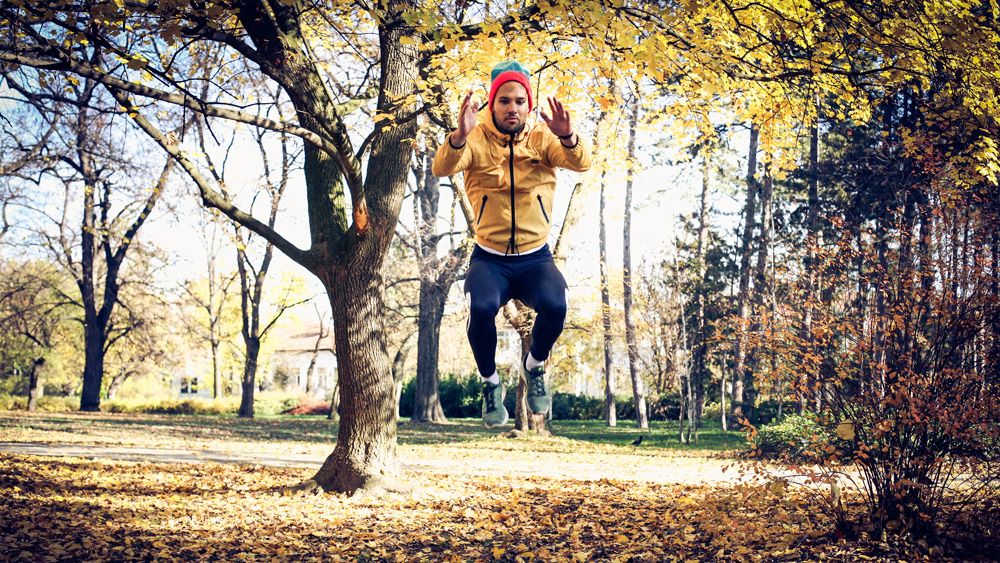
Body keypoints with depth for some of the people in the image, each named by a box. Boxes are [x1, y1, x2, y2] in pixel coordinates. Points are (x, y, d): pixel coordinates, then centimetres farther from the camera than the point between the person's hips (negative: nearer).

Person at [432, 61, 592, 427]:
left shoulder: (542, 138, 0)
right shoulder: (476, 140, -3)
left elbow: (581, 163, -18)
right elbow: (441, 169, -22)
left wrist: (568, 137, -40)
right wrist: (459, 137, -42)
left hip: (536, 259, 1)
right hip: (489, 259, -1)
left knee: (555, 306, -29)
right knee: (481, 308, -31)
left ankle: (534, 366, 5)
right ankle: (490, 383, -1)